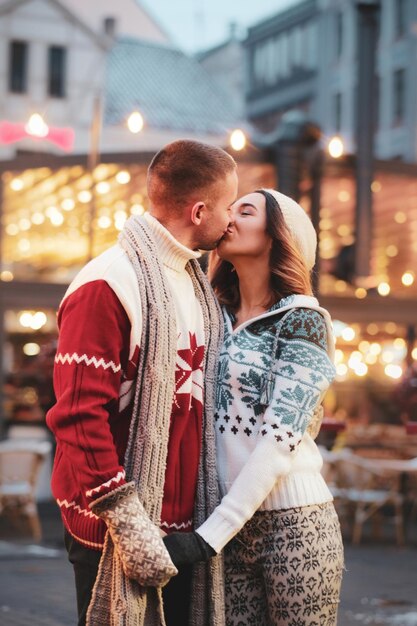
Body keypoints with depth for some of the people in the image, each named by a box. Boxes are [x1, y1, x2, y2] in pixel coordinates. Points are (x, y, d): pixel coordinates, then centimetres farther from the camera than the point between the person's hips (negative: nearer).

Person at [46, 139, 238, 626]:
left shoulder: (195, 285, 13)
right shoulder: (108, 285, -14)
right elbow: (78, 414, -20)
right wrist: (127, 520, -23)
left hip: (182, 527, 8)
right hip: (119, 531, -8)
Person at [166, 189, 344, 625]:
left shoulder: (302, 321, -7)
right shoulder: (217, 319, 10)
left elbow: (281, 438, -15)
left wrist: (210, 534, -20)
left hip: (293, 524, -4)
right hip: (232, 525, 5)